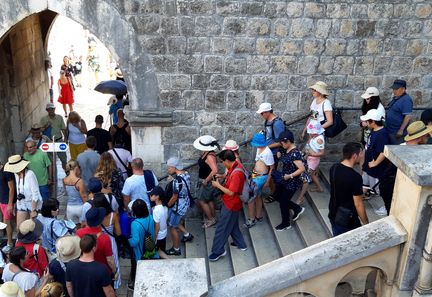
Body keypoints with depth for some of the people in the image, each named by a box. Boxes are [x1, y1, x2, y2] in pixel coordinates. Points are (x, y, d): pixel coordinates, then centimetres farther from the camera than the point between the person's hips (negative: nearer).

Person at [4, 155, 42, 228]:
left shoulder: (30, 174, -21)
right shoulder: (16, 174, 1)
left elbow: (35, 194, -21)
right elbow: (18, 190, 9)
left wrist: (34, 210, -21)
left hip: (33, 204, -6)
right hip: (22, 204, 6)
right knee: (19, 227, 2)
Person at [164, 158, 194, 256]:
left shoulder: (177, 181, -31)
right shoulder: (186, 174, -4)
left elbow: (174, 197, -22)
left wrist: (167, 205, -7)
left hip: (178, 207, -9)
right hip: (185, 203, 9)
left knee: (172, 227, 10)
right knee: (174, 222, 29)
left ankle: (176, 249, 26)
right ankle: (187, 234, 39)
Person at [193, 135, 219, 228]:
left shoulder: (210, 156, -29)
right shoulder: (205, 152, 0)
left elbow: (214, 171, -39)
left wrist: (206, 181, -27)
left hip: (207, 182, -9)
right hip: (203, 180, 9)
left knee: (201, 201, 1)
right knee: (209, 200, 20)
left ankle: (211, 219, 16)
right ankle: (212, 217, 34)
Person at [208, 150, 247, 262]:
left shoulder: (236, 173, -32)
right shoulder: (236, 166, -1)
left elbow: (231, 192, -28)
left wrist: (218, 185, -19)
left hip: (231, 205, -10)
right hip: (230, 203, 10)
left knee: (222, 228, 5)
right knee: (232, 225, 25)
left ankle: (218, 251, 19)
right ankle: (240, 244, 41)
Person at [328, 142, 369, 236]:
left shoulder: (334, 168, -5)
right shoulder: (355, 177, -27)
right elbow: (358, 204, -20)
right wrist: (366, 224, -10)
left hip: (333, 215, 7)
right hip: (347, 220, -7)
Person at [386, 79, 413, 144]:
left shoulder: (406, 99, -16)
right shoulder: (395, 98, 12)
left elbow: (408, 116, -23)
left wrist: (401, 130, -25)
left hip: (398, 133, -9)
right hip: (390, 131, 9)